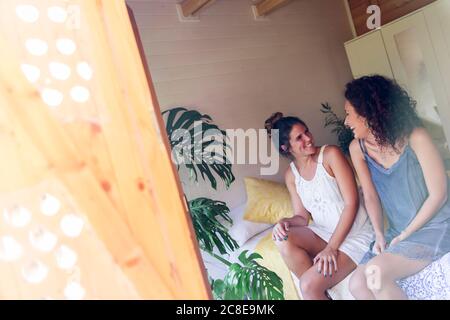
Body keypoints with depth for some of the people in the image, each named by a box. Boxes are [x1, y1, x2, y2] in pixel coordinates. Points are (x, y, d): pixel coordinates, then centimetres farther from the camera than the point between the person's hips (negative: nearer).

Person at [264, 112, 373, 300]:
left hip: (353, 236, -5)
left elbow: (352, 203, -15)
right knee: (283, 239, -24)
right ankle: (319, 290, -8)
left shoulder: (330, 154, -12)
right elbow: (302, 217, 7)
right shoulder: (291, 175, 4)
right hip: (323, 233, 5)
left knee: (309, 285, -24)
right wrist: (285, 222, -18)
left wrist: (332, 247, -19)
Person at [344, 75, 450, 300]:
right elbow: (370, 196, 4)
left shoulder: (414, 137, -16)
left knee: (376, 274, -26)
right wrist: (379, 235, -8)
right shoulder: (358, 148, -2)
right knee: (357, 284, -11)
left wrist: (405, 235, -11)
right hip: (397, 234, 6)